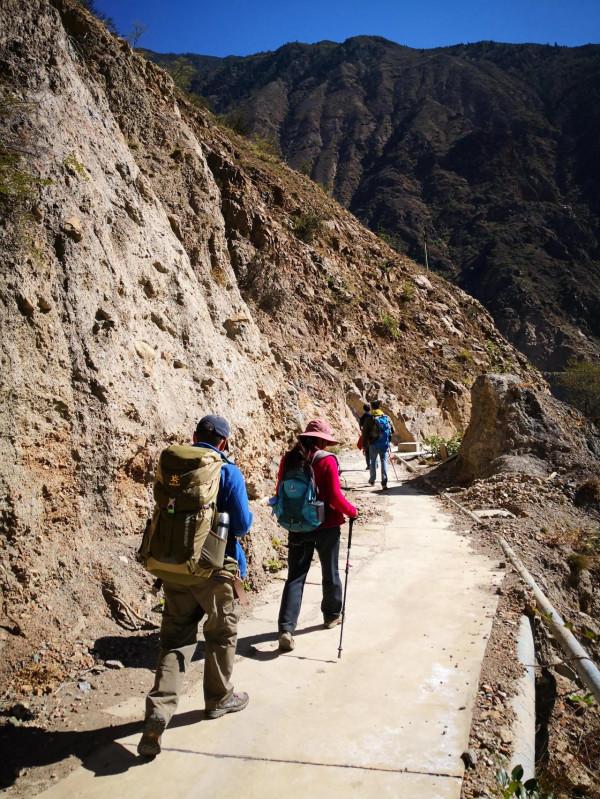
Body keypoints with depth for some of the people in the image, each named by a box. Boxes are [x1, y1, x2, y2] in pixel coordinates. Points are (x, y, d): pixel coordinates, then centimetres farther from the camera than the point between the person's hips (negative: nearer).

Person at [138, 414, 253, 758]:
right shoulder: (229, 473, -13)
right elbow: (242, 525, -14)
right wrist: (247, 514, 6)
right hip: (214, 568, -4)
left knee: (175, 637, 13)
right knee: (222, 634, 17)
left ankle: (159, 709, 1)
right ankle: (219, 699, 33)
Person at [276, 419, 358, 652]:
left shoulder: (288, 459, -2)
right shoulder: (327, 460, -15)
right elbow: (335, 497, -18)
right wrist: (352, 511, 0)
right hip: (326, 526, -3)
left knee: (295, 576, 6)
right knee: (330, 572, 19)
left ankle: (286, 629, -4)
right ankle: (332, 615, 37)